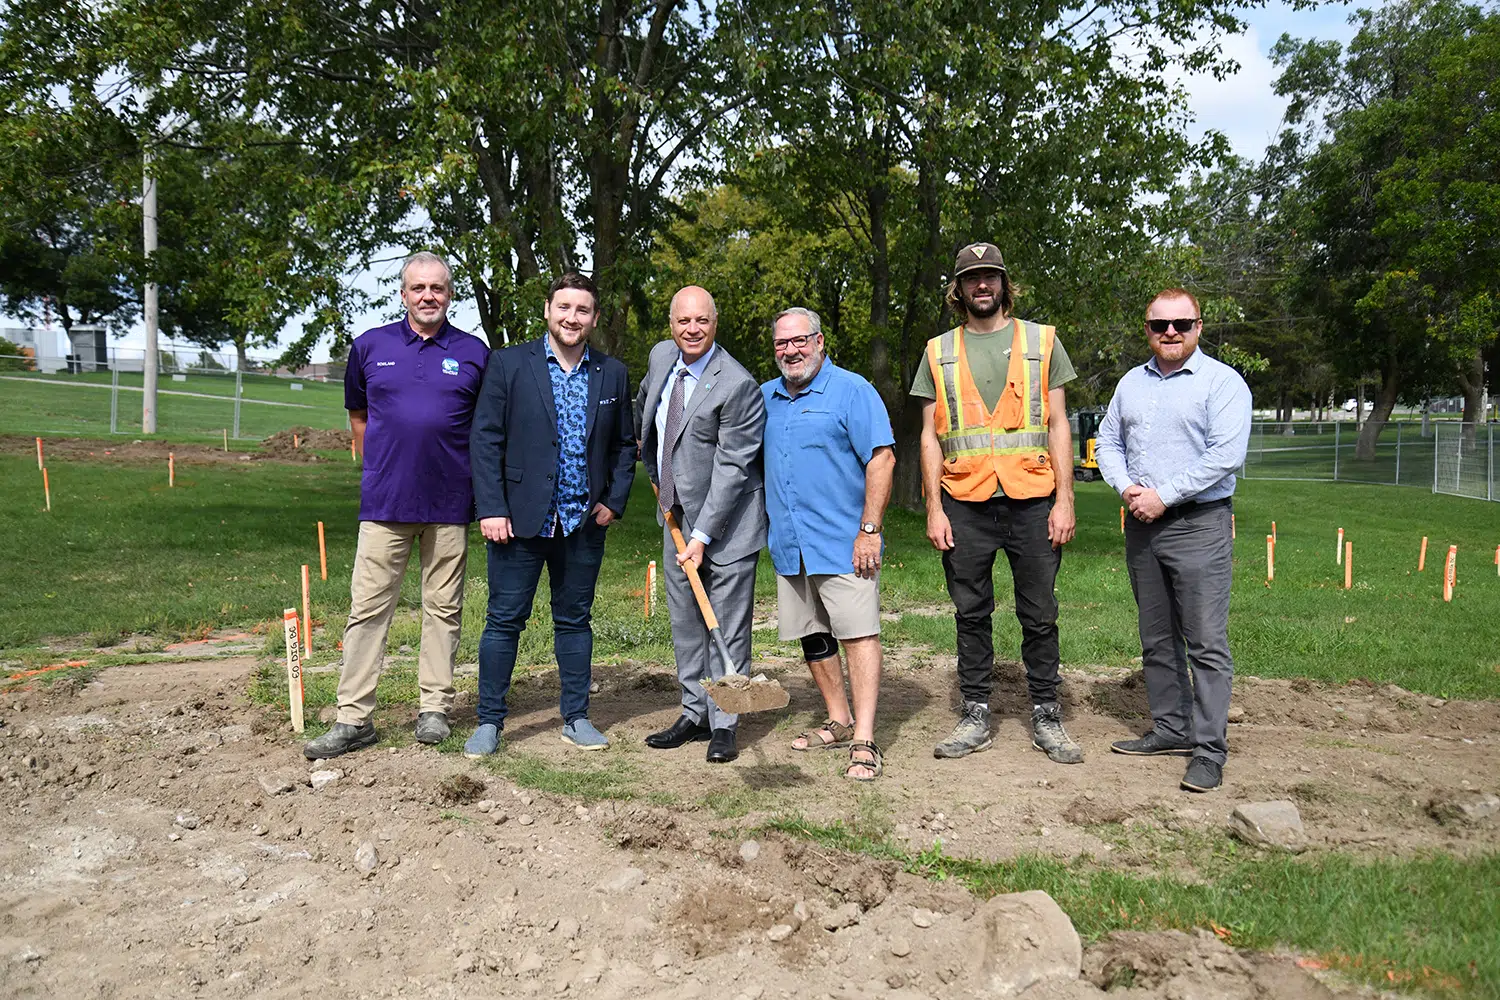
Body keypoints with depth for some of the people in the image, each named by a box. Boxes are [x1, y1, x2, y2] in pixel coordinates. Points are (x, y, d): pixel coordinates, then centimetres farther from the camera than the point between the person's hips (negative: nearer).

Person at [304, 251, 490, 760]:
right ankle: (353, 718, 7)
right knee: (367, 608, 0)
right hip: (384, 501, 1)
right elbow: (358, 415, 19)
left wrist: (482, 488, 7)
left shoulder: (474, 352, 4)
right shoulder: (370, 346, 6)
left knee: (443, 609, 8)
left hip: (449, 503, 0)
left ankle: (434, 708, 19)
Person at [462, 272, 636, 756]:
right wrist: (491, 509, -10)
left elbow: (624, 445, 15)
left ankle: (576, 718, 24)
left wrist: (614, 501, 3)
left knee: (575, 620, 12)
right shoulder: (509, 363, -1)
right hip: (520, 518, -2)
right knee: (504, 620, 3)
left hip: (584, 521, 3)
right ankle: (489, 721, 16)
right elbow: (485, 439, -4)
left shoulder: (612, 373, 8)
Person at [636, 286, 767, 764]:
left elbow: (731, 468, -21)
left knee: (727, 626, 1)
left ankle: (723, 725, 11)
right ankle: (695, 713, 25)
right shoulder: (661, 357, 2)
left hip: (726, 519, -7)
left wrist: (703, 536, -24)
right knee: (685, 622, 13)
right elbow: (643, 405, 25)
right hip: (676, 515, 7)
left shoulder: (738, 385, -20)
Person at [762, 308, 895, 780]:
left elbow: (881, 460, -11)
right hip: (788, 545, 7)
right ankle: (839, 721, 25)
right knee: (812, 638, 12)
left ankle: (864, 741, -8)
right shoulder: (765, 398, 13)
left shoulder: (851, 390, -5)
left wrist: (869, 530, -16)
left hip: (843, 544, -6)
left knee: (858, 633, -9)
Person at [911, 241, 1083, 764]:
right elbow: (931, 436, 8)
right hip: (965, 504, 1)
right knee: (971, 614, 7)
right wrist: (934, 508, 0)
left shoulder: (1040, 341, 8)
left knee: (1039, 616, 4)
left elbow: (1057, 425, 5)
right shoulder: (939, 351, 10)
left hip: (1032, 501, -1)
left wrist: (1064, 500, -3)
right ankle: (976, 716, 18)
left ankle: (1045, 717, 16)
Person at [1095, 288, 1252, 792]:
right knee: (1157, 639, 12)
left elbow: (1226, 455, -15)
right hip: (1141, 526, 6)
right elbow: (1108, 441, 16)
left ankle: (1209, 748, -1)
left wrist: (1163, 496, -16)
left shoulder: (1222, 382, -4)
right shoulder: (1131, 382, 15)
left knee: (1206, 642, -6)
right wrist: (1126, 486, -4)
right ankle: (1171, 728, 24)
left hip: (1198, 525, -6)